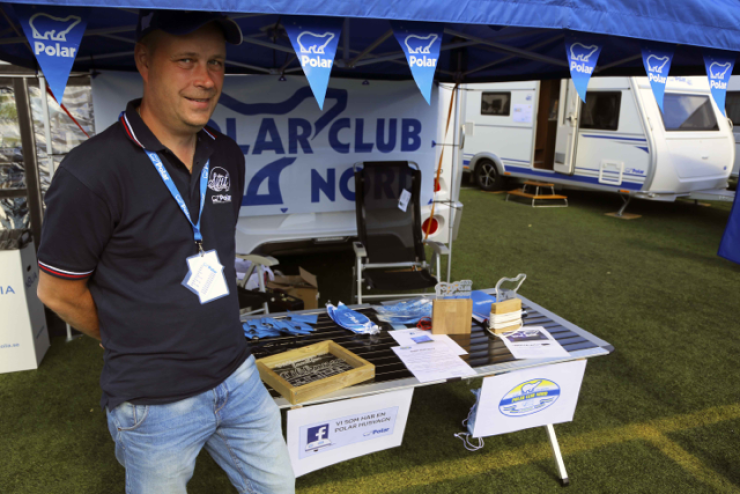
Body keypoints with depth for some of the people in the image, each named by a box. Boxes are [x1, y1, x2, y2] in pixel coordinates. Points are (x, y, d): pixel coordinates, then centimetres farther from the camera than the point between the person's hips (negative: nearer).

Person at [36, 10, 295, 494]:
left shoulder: (228, 157, 1)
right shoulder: (93, 172, -20)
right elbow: (58, 291, -9)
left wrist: (209, 335, 13)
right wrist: (136, 345, 4)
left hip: (238, 377, 6)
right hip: (156, 402, -5)